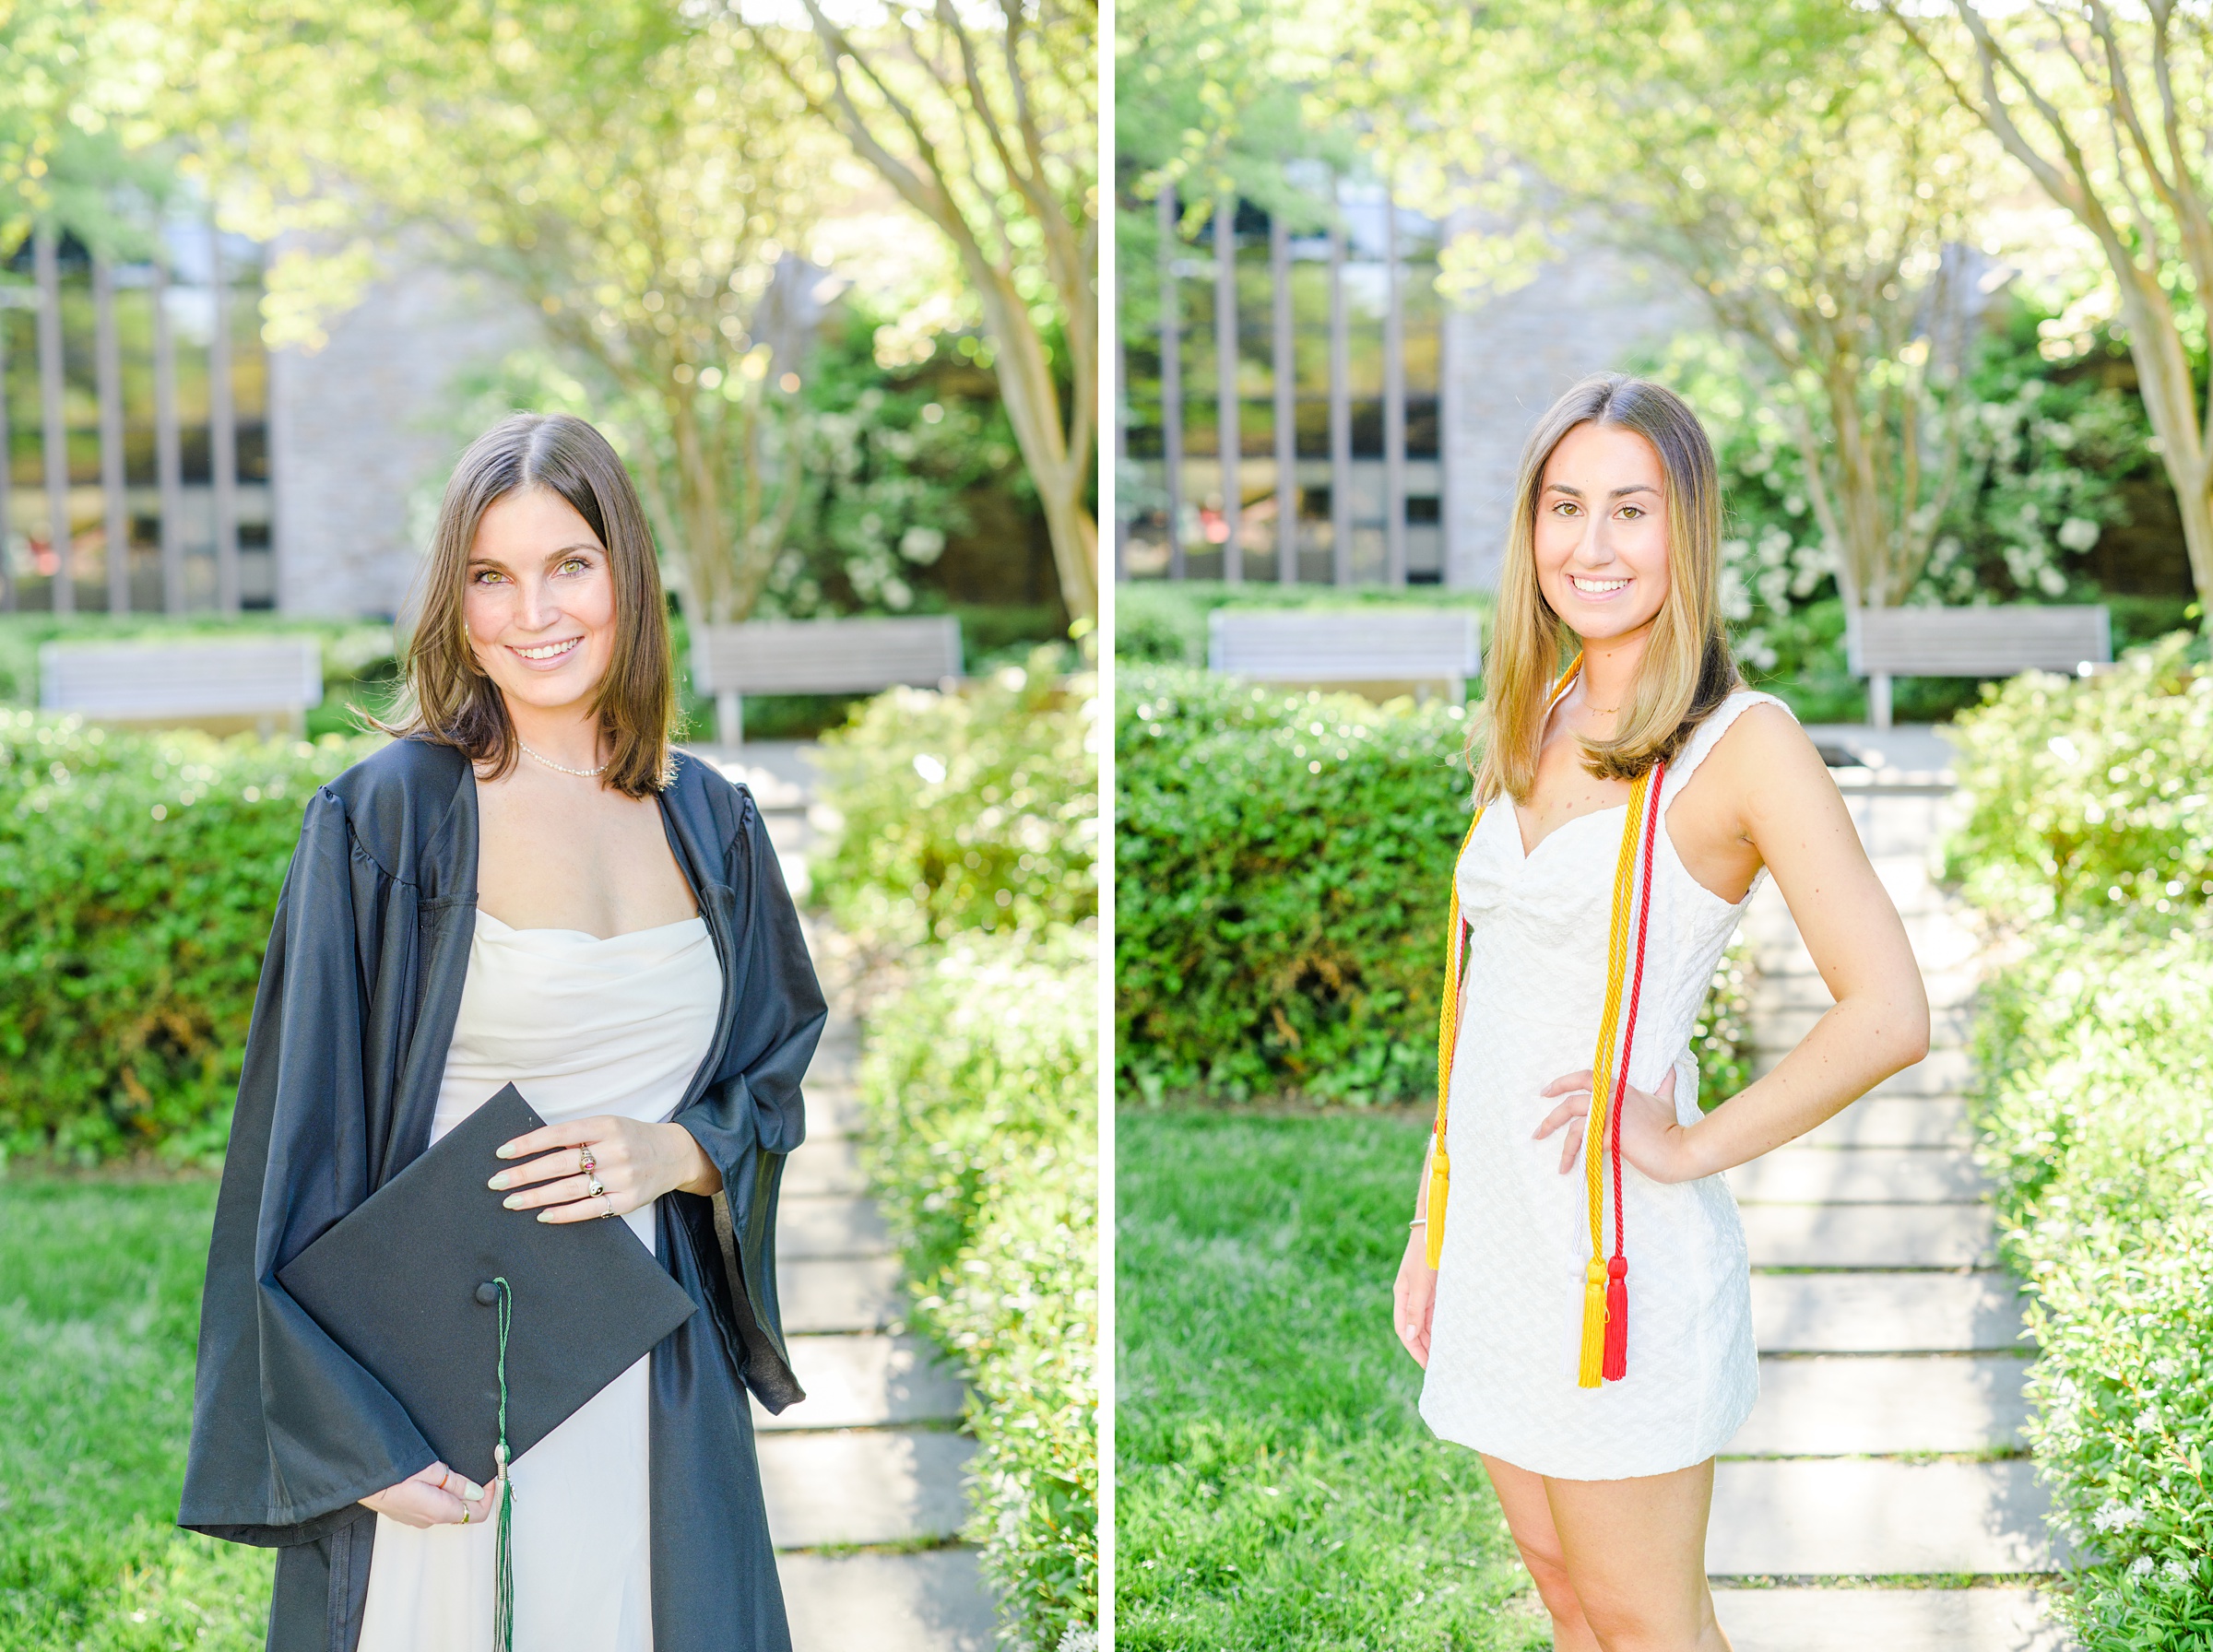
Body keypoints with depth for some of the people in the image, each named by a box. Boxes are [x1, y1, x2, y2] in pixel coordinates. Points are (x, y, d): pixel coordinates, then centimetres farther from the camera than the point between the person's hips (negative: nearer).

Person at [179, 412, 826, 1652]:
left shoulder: (714, 823, 5)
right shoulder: (385, 817, -8)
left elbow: (776, 1073, 14)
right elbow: (304, 1144, -7)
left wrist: (677, 1153, -9)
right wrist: (360, 1440, -12)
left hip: (659, 1370, 4)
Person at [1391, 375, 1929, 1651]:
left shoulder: (1744, 740, -13)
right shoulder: (1535, 729, 8)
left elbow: (1890, 1017, -20)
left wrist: (1692, 1147, -14)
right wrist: (1431, 1231, 14)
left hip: (1621, 1246, -7)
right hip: (1497, 1232, 7)